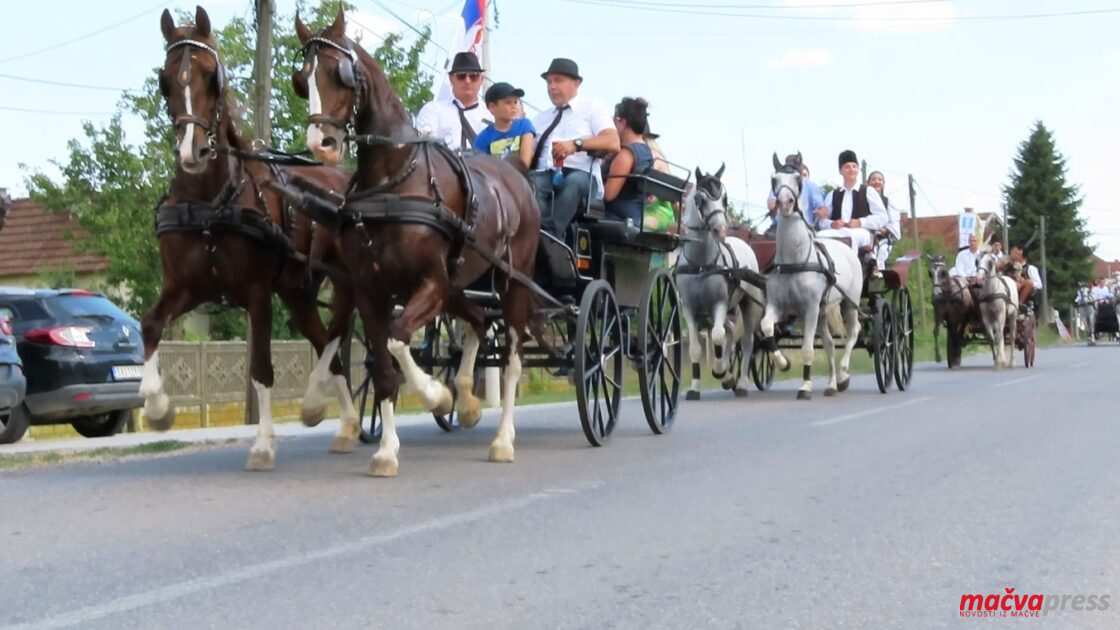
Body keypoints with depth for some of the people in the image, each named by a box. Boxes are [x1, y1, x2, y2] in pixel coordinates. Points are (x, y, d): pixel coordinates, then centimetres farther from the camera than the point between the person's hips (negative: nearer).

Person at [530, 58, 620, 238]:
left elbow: (613, 143, -2)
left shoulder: (592, 108, 16)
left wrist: (576, 144, -17)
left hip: (581, 175, -3)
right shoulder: (541, 118, 31)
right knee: (529, 182, -33)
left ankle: (551, 234, -46)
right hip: (544, 175, 3)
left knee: (574, 181, -40)